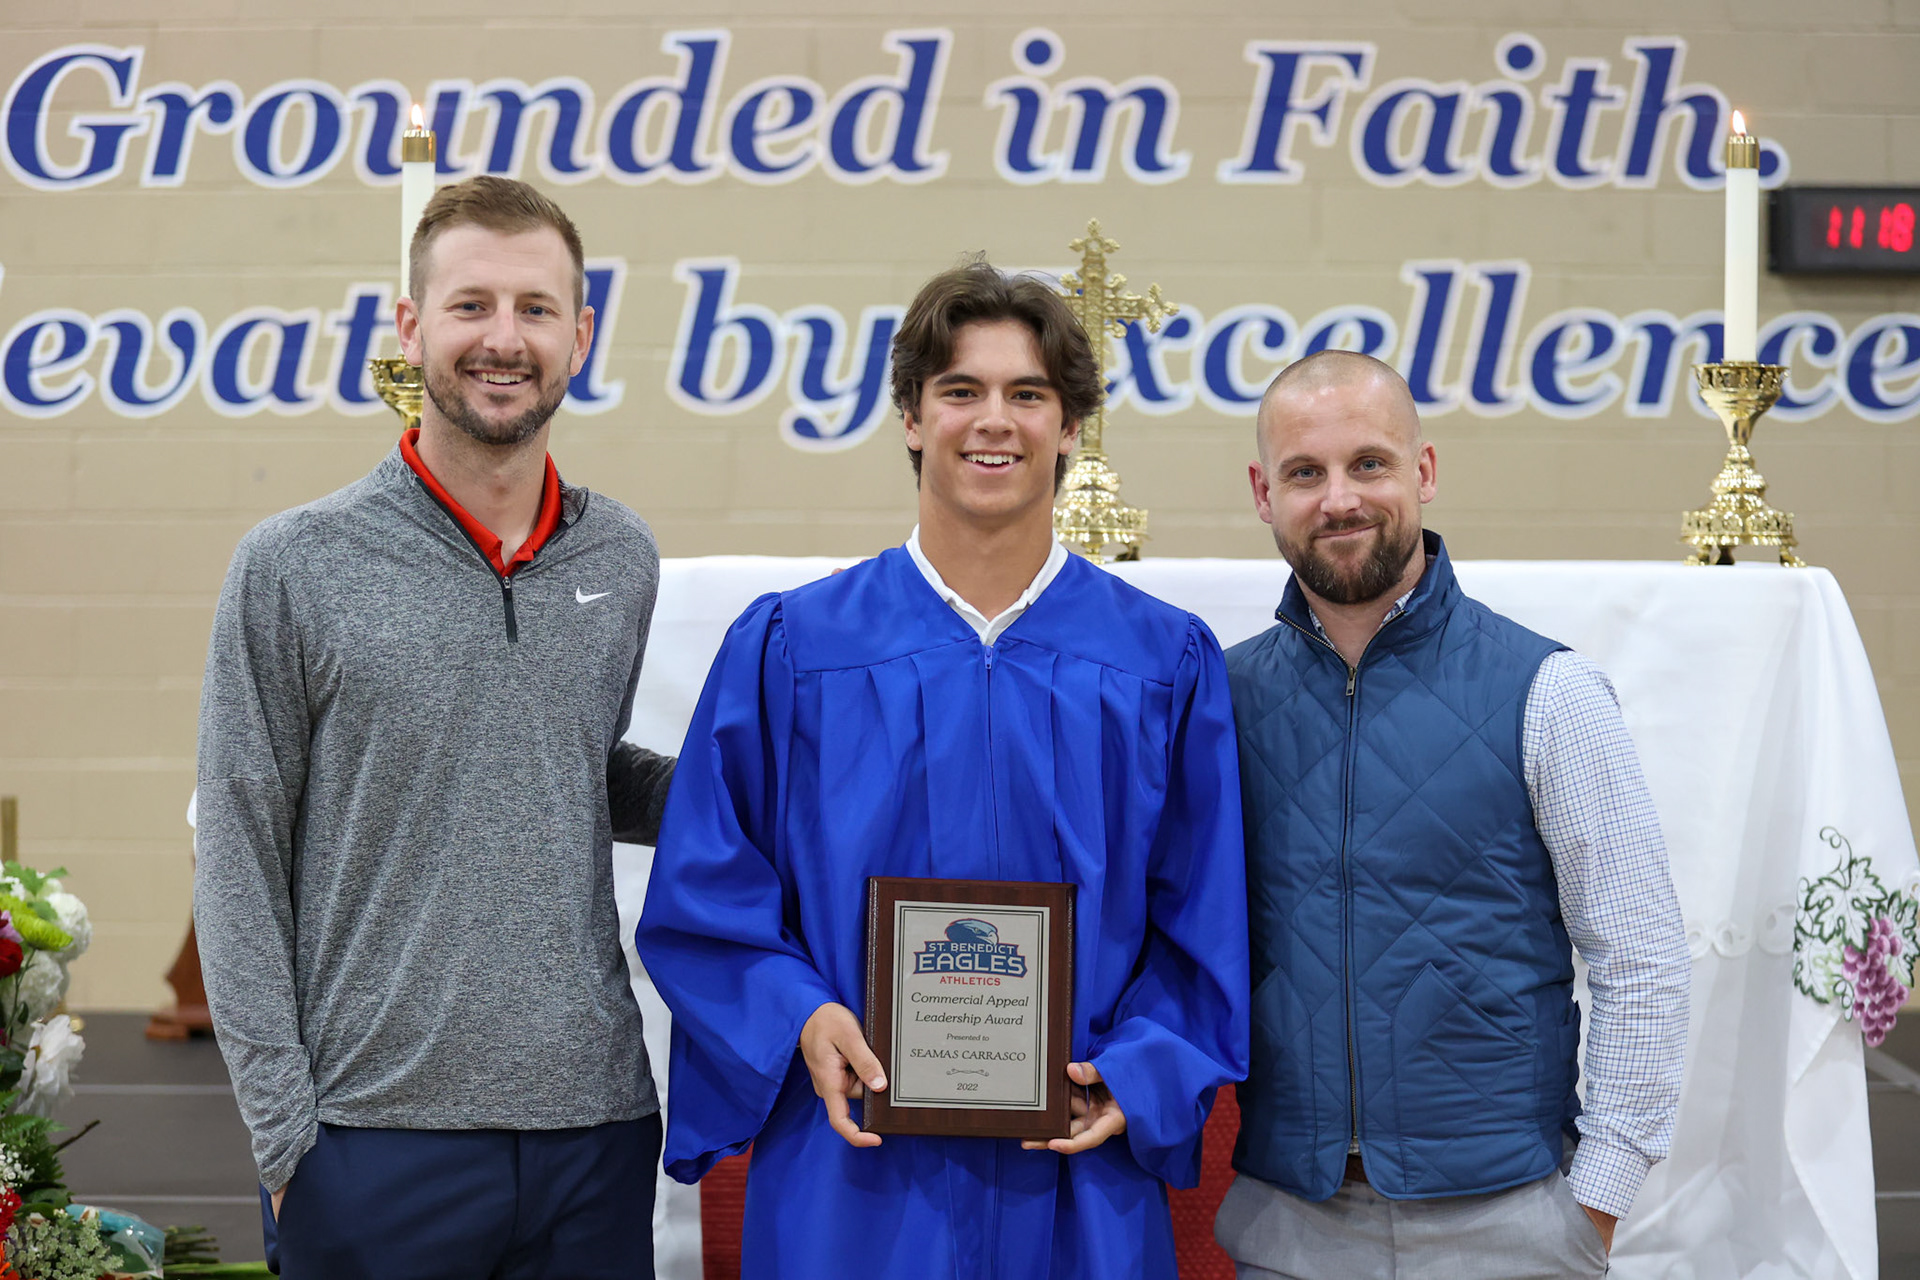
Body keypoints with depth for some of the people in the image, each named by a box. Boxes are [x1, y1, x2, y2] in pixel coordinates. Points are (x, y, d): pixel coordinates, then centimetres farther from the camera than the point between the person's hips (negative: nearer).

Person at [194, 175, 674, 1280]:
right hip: (378, 1135, -3)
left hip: (595, 1117, 3)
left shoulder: (621, 561, 7)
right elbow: (241, 869, -3)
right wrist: (285, 1128, -8)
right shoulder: (295, 568, -3)